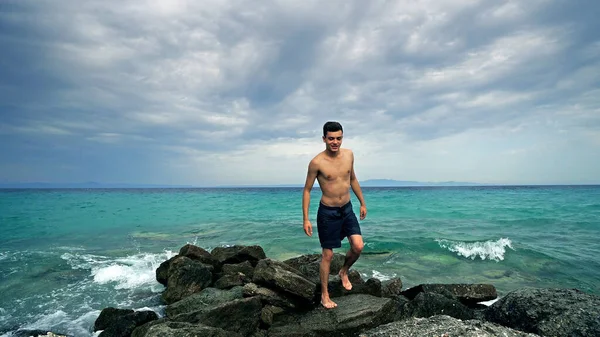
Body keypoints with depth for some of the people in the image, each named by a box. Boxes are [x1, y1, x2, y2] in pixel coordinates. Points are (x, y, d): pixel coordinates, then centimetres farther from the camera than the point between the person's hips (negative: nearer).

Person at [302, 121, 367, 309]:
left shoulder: (349, 154, -2)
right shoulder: (317, 162, -17)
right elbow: (307, 190, -9)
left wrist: (362, 203, 16)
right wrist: (306, 219, -11)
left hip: (347, 209, 5)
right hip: (328, 213, -4)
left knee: (358, 247, -5)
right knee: (328, 255, 4)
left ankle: (344, 272, 28)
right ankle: (324, 295, 23)